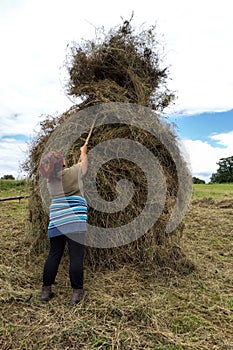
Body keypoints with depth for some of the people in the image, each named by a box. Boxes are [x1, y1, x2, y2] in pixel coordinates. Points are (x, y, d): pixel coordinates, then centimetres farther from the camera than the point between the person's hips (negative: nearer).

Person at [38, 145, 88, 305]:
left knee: (54, 255, 13)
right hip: (75, 221, -5)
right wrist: (84, 152, 37)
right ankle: (77, 292, 10)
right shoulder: (73, 172, -3)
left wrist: (80, 157, 40)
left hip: (56, 221, 6)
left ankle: (46, 290, 23)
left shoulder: (50, 179, 12)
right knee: (76, 256, 1)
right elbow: (84, 163, 18)